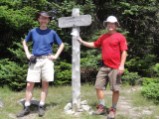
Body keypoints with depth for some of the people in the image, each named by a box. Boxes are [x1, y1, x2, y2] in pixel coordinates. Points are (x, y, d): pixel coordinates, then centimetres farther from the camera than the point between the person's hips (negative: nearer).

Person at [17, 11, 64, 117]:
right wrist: (27, 54, 8)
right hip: (35, 60, 1)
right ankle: (27, 108, 4)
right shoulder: (33, 31, 8)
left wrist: (56, 56, 2)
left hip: (47, 60, -1)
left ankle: (41, 107, 9)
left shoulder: (52, 33, 5)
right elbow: (25, 42, 21)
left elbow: (61, 44, 14)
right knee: (30, 84, -3)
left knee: (45, 84, 1)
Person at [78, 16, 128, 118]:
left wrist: (122, 65, -16)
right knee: (99, 86, 5)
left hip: (115, 67, -6)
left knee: (115, 89, 0)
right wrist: (82, 42, 22)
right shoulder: (103, 37, 14)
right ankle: (102, 107, 16)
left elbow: (124, 52, -8)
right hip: (104, 67, 6)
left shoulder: (120, 37, -4)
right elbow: (94, 45, 26)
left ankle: (113, 109, 11)